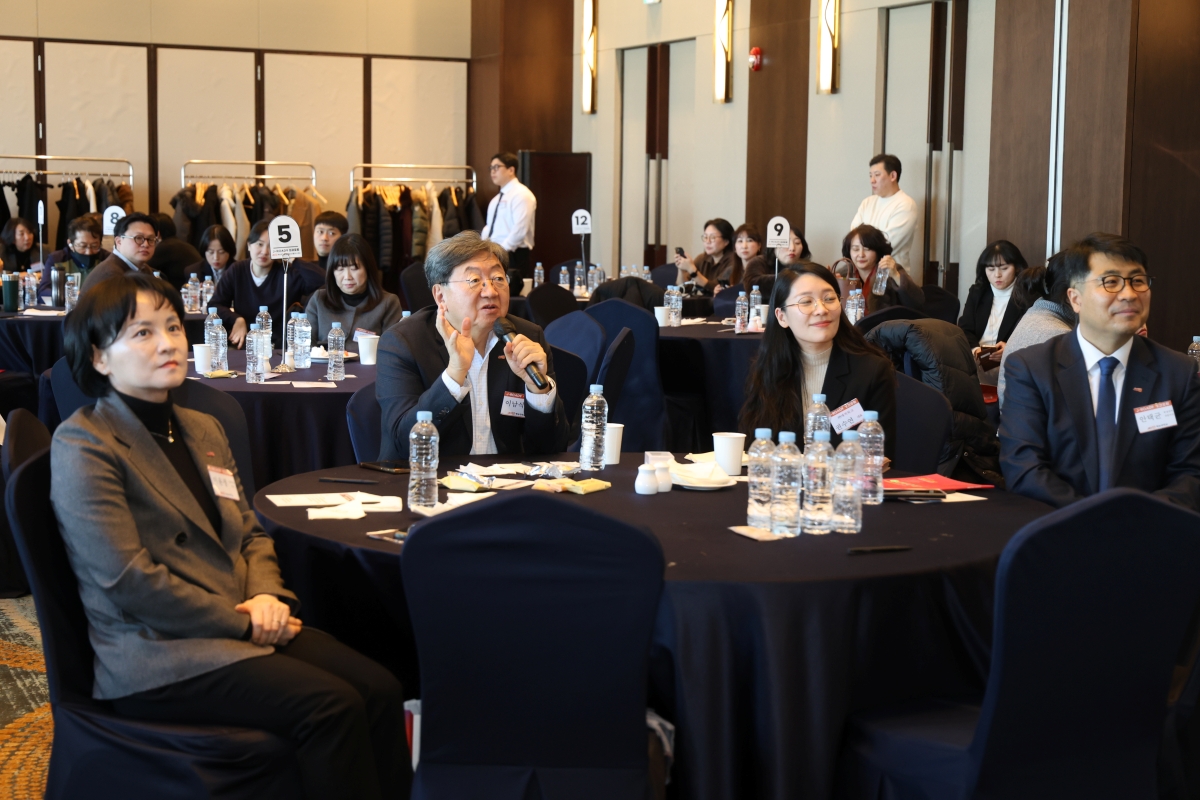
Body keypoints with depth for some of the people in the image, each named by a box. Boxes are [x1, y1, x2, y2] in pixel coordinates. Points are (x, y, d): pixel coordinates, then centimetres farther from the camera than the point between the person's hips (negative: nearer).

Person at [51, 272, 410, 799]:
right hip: (156, 654, -7)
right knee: (331, 706, -26)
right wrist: (243, 623, -13)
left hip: (247, 627, 7)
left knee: (380, 690, -17)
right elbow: (129, 582, -15)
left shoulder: (203, 430, 18)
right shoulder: (81, 445, -7)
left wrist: (267, 597, -4)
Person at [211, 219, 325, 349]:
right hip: (243, 348, 2)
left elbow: (319, 280, -20)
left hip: (278, 349, -2)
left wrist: (293, 260, -13)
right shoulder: (236, 271, 8)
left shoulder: (289, 273, -2)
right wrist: (236, 320, -10)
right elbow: (214, 305, 7)